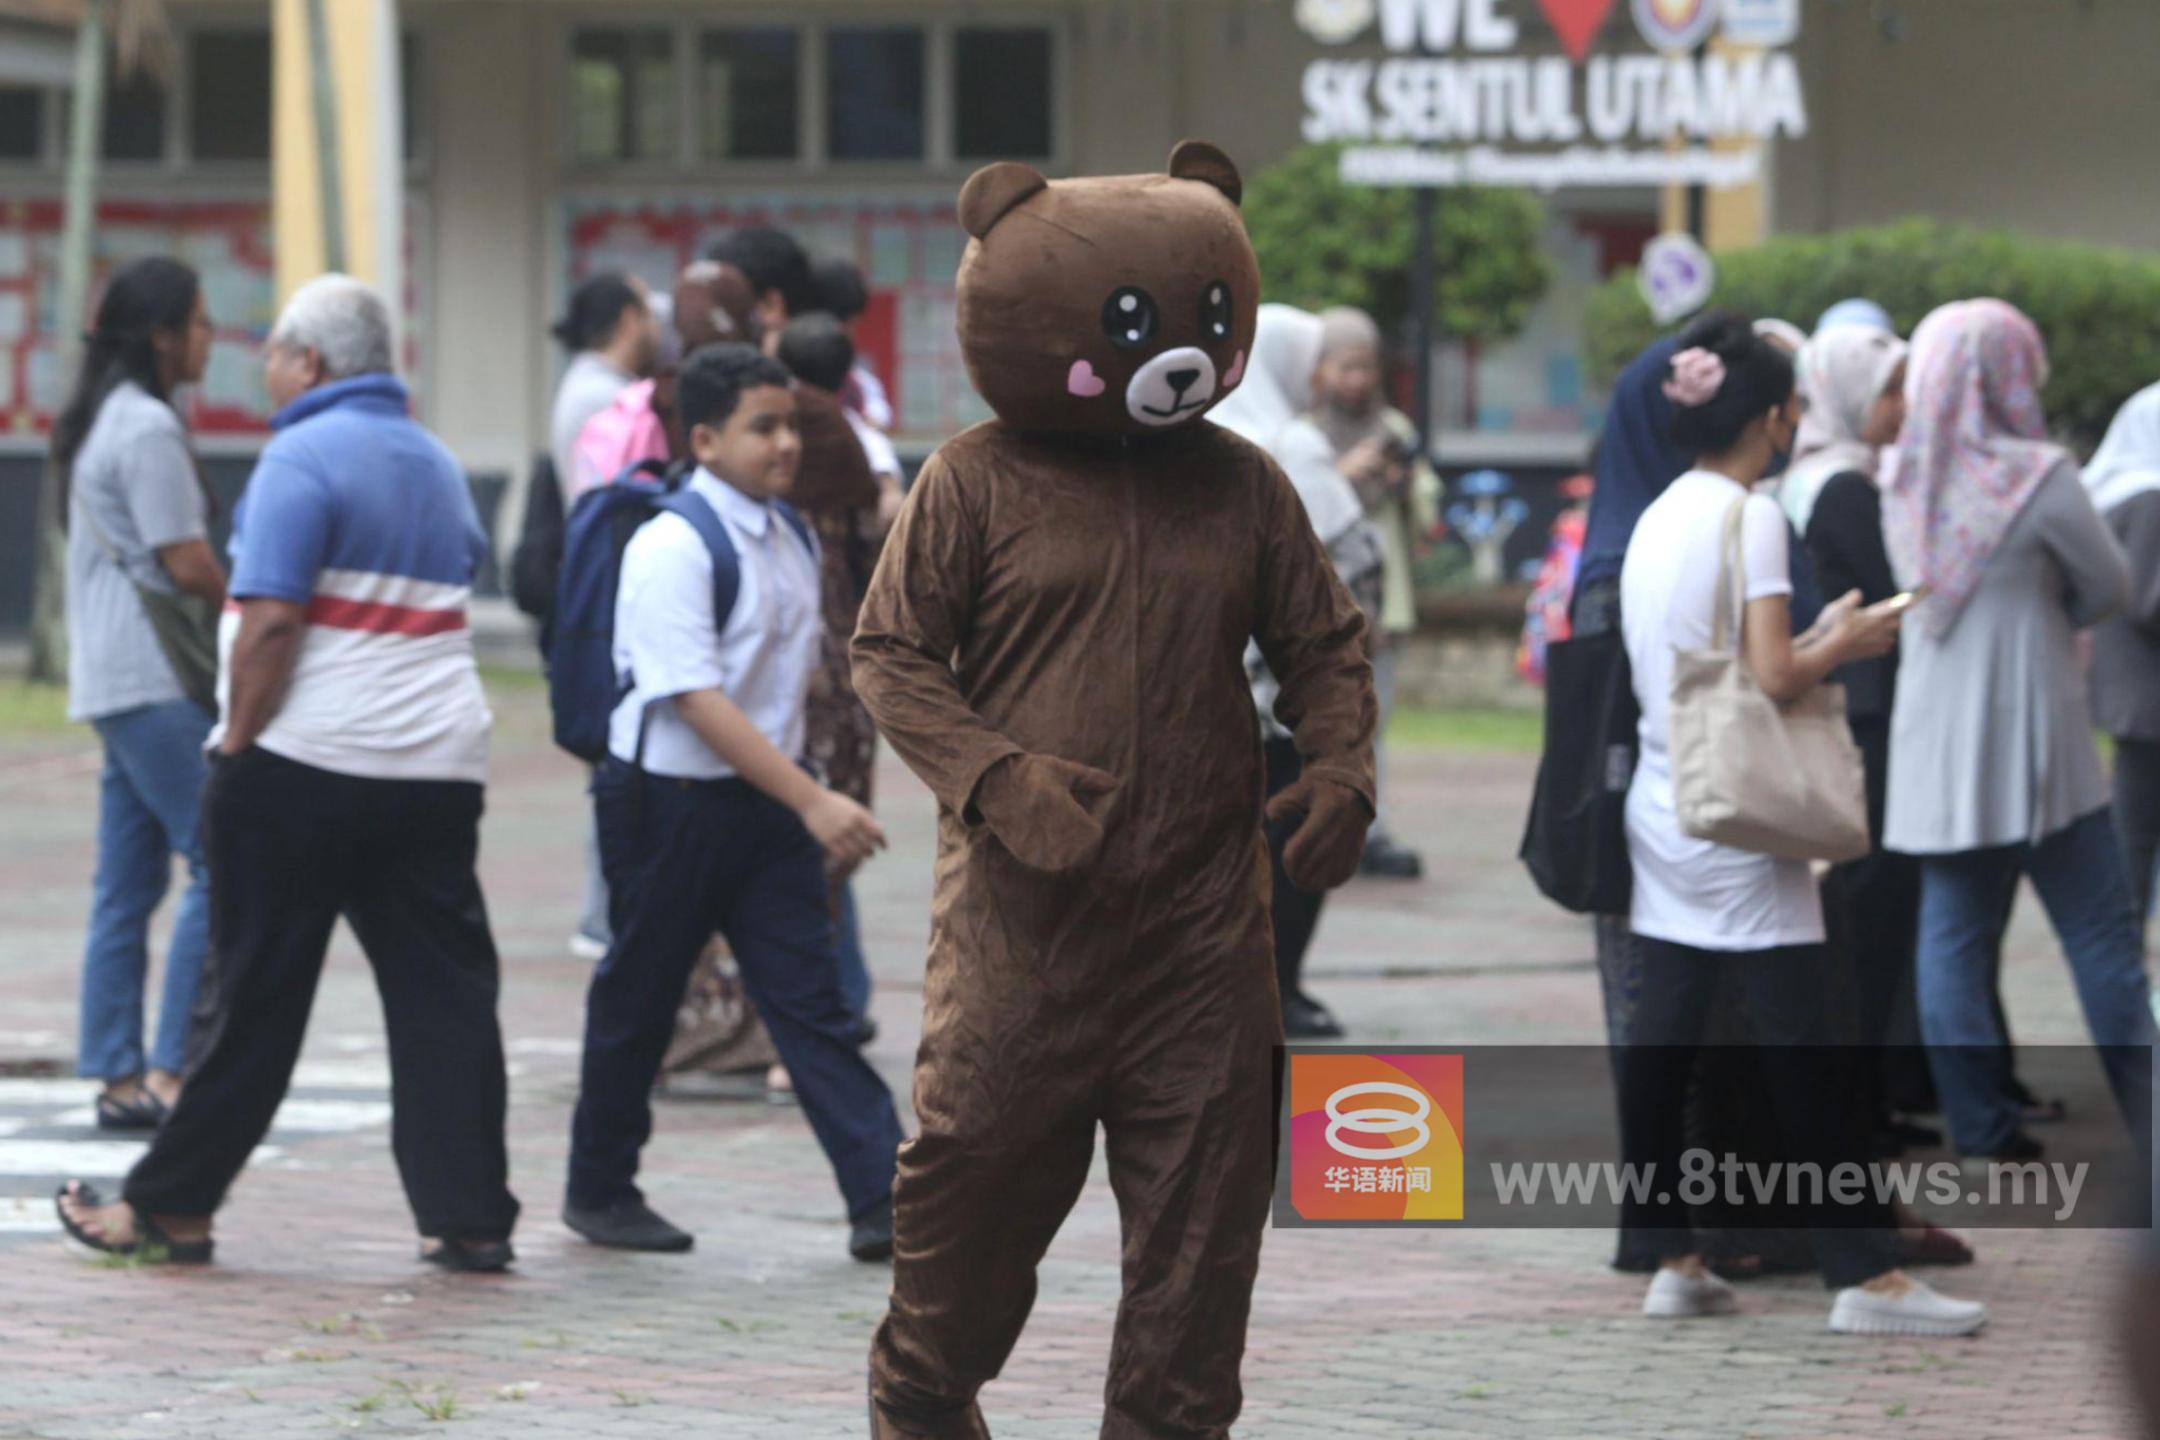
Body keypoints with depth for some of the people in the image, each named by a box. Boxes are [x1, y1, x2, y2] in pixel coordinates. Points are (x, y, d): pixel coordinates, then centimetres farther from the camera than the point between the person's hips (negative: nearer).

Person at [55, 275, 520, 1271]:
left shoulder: (302, 458, -10)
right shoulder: (438, 466, 15)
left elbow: (270, 621, -17)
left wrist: (236, 741, -9)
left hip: (304, 769, -6)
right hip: (440, 768, 6)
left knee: (254, 997, 1)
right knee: (443, 992, 5)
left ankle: (172, 1205, 10)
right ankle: (470, 1216, 1)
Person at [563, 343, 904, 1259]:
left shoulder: (791, 539, 6)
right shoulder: (670, 549, -18)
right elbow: (696, 700, -24)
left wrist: (813, 804, 18)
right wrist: (813, 801, -29)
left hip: (767, 799, 6)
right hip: (669, 799, -6)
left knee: (809, 996, 0)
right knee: (638, 1001, 8)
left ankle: (882, 1200, -5)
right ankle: (599, 1191, 24)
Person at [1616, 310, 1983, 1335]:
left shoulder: (1658, 519, 11)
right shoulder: (1750, 518, -13)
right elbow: (1774, 679, -17)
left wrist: (1816, 641, 15)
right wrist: (1845, 645, 0)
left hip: (1661, 815, 8)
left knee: (1660, 1042, 6)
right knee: (1801, 1049, -6)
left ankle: (1671, 1261, 9)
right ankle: (1864, 1274, -4)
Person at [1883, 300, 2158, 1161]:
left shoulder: (1902, 479, 3)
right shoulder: (2036, 478, -14)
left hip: (1934, 749, 6)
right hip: (2030, 741, -6)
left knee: (1953, 931, 8)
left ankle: (1981, 1124, 9)